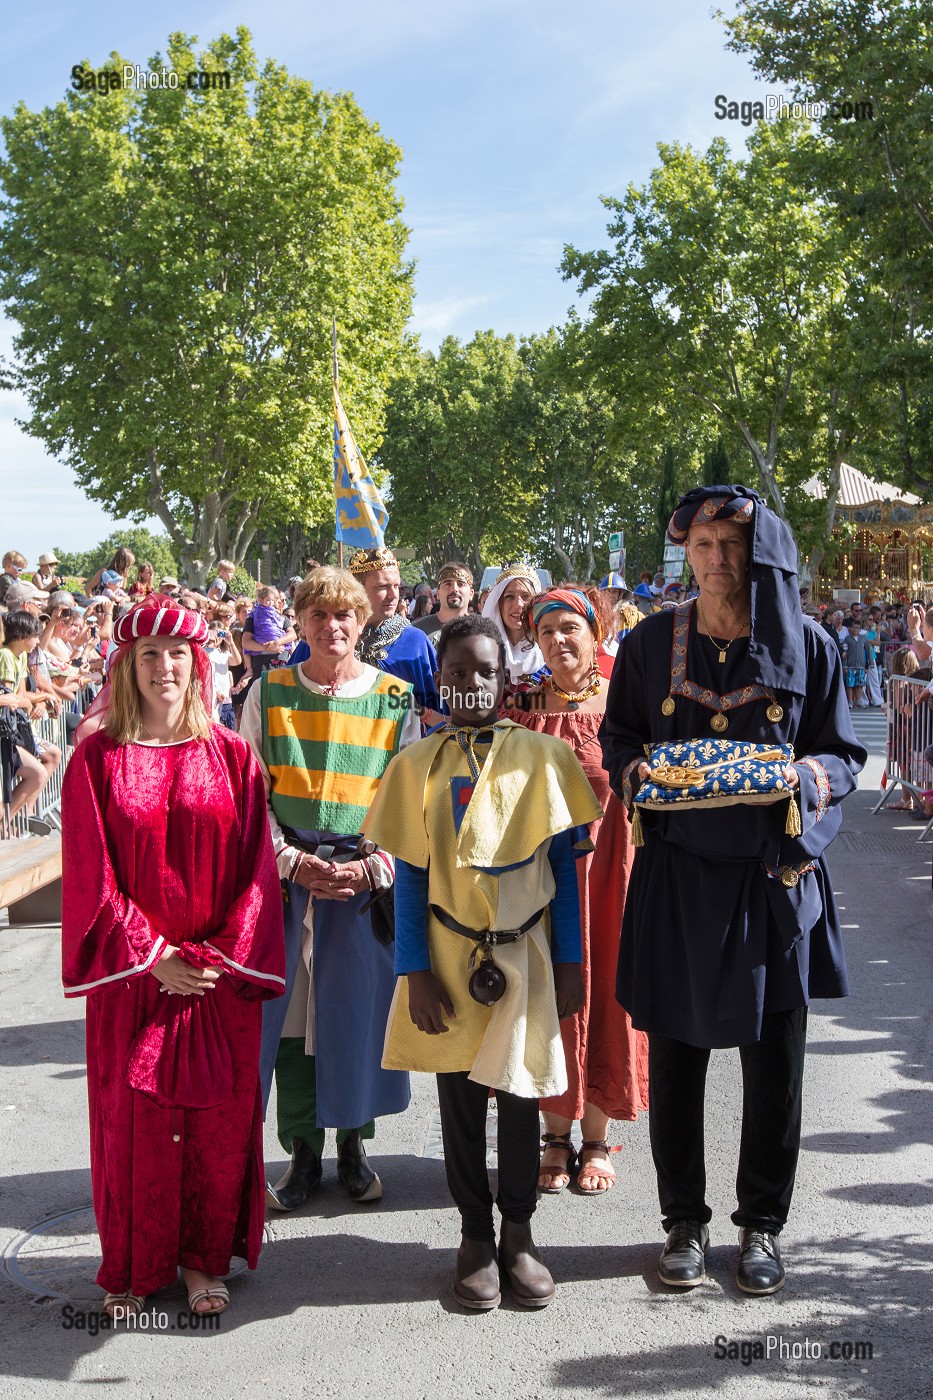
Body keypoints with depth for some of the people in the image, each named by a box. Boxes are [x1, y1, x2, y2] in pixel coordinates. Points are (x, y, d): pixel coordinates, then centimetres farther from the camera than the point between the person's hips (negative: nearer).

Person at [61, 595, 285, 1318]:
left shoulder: (232, 757, 2)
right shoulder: (97, 759, -1)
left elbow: (255, 868, 0)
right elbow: (92, 876, -4)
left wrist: (222, 957, -10)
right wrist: (152, 956, -11)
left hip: (223, 977, 1)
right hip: (132, 976, -1)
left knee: (217, 1115, 7)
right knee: (133, 1119, 6)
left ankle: (204, 1258, 24)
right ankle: (133, 1267, 23)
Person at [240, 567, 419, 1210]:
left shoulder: (395, 698, 3)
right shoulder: (269, 694, 5)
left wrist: (373, 866, -11)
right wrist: (292, 861, -12)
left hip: (368, 881, 0)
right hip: (288, 876, 0)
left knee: (359, 1008, 5)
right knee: (292, 1011, 3)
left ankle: (353, 1145, 24)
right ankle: (304, 1153, 18)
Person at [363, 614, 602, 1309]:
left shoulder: (543, 756, -1)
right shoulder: (418, 764, -1)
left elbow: (564, 868, 2)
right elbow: (410, 876, 0)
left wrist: (570, 961, 0)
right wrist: (415, 971, -5)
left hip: (525, 953, 0)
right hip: (450, 958, 0)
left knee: (520, 1096, 8)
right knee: (459, 1100, 9)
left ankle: (519, 1233, 26)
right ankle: (476, 1235, 26)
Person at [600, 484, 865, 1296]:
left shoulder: (807, 647, 1)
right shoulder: (652, 644, 4)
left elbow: (844, 755, 6)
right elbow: (617, 742, 11)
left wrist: (804, 775, -16)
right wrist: (640, 771, -11)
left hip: (775, 877, 0)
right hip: (679, 876, 1)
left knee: (775, 1061, 5)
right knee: (676, 1054, 7)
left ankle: (762, 1224, 24)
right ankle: (686, 1220, 24)